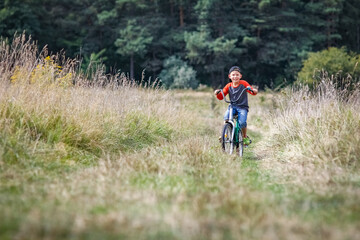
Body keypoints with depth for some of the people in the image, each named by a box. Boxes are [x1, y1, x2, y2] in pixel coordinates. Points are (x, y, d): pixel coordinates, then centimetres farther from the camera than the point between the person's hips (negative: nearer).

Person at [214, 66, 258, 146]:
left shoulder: (243, 83, -1)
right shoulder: (229, 86, 5)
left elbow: (254, 92, -5)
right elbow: (221, 97, 6)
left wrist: (252, 90, -28)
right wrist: (217, 93, -16)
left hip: (242, 107, -2)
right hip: (232, 106, 2)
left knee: (242, 122, -25)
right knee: (226, 118, -28)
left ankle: (245, 137, 4)